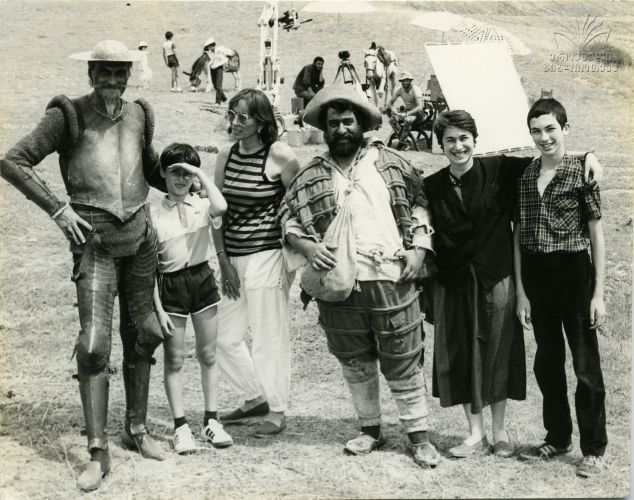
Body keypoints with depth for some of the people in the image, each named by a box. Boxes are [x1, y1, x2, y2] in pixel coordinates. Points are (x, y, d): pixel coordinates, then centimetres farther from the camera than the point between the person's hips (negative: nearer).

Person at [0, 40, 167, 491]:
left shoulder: (139, 115, 10)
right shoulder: (70, 116, -5)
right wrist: (58, 209, -11)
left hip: (140, 234, 5)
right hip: (95, 238, -5)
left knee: (142, 335, 12)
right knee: (94, 344, -11)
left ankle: (137, 429, 28)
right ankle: (98, 453, -2)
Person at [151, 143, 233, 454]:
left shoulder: (201, 206, 1)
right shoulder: (155, 215, -2)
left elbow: (220, 208, -27)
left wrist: (201, 174, -16)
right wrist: (158, 307, -6)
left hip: (202, 279, 1)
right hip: (170, 285, -1)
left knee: (207, 355, 9)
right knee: (174, 359, 4)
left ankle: (211, 421, 20)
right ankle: (180, 427, 12)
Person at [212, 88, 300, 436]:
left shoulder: (280, 157, -10)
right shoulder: (226, 156, 7)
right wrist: (223, 259, 2)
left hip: (266, 256, -6)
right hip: (233, 258, 7)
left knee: (269, 336, 0)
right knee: (222, 335, 10)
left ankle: (277, 410, 16)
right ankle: (255, 397, 28)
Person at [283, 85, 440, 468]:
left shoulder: (389, 162, 6)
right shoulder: (311, 177, 6)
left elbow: (420, 202, 10)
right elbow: (290, 222, 9)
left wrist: (418, 247, -2)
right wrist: (308, 246, -10)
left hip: (393, 279, -1)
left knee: (404, 364, 3)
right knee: (356, 363, 13)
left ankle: (419, 435, 14)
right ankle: (371, 429, 29)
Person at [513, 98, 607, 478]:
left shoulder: (582, 172, -6)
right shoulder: (524, 175, 6)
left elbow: (596, 233, -5)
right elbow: (519, 234, 8)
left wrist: (598, 292, -8)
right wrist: (521, 290, 4)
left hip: (574, 272, -4)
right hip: (536, 275, 4)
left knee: (586, 364, 1)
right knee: (547, 361, 15)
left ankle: (594, 449, 13)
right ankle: (558, 436, 30)